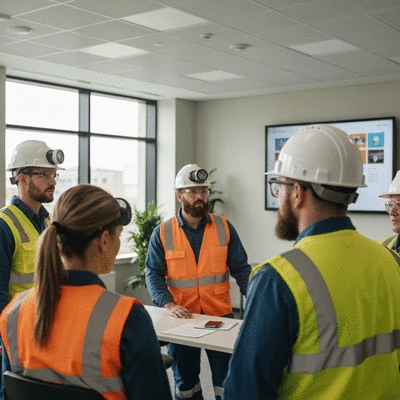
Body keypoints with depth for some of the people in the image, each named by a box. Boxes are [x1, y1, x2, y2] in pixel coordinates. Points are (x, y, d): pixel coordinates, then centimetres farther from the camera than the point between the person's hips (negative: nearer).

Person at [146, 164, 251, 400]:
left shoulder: (224, 227, 1)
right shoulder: (163, 233, -1)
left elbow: (241, 269, 1)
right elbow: (154, 275, -4)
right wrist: (169, 305, -19)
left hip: (221, 316, 0)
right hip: (182, 318, 0)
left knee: (227, 379, 8)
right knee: (185, 380, 16)